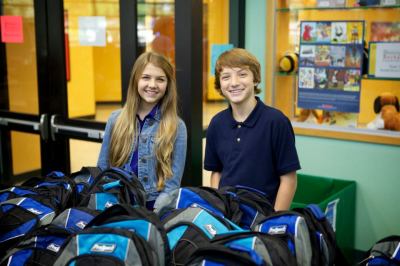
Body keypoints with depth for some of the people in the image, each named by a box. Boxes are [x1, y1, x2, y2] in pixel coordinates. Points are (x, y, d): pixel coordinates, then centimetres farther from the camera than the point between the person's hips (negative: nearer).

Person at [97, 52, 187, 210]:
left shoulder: (176, 127, -2)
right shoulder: (116, 119, 5)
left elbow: (172, 183, -4)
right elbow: (102, 171, 11)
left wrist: (152, 215, -15)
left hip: (155, 207, -2)